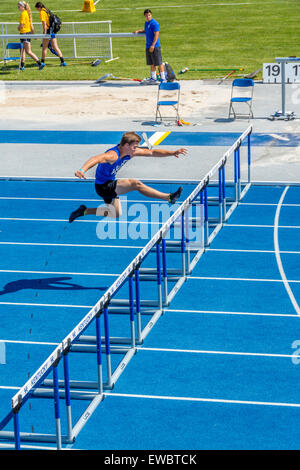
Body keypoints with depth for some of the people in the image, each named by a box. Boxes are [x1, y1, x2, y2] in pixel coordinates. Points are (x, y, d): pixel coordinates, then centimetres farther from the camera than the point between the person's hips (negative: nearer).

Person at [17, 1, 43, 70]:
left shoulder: (23, 14, -15)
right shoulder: (28, 13, 12)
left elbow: (21, 25, -21)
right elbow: (31, 25, 16)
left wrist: (18, 27, 1)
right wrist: (33, 34, 20)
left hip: (24, 33, -10)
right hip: (29, 32, 10)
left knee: (28, 52, -7)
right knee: (22, 50, 14)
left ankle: (40, 63, -9)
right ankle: (22, 66, 18)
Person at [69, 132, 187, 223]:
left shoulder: (131, 152, -5)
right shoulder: (113, 155, -31)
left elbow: (152, 152, 1)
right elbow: (96, 159, -49)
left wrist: (173, 153, -4)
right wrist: (82, 170, -68)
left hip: (110, 184, 10)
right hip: (102, 186, -10)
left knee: (117, 215, 22)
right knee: (136, 184, -25)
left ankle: (84, 211, 27)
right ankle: (169, 197, -24)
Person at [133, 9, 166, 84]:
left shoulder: (154, 23, -13)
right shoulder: (146, 23, 15)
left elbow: (156, 35, -17)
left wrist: (153, 45, -22)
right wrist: (138, 31, 19)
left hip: (155, 46, -9)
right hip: (148, 46, 9)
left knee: (159, 63, -5)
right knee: (152, 64, 13)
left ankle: (163, 78, -1)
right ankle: (153, 78, 21)